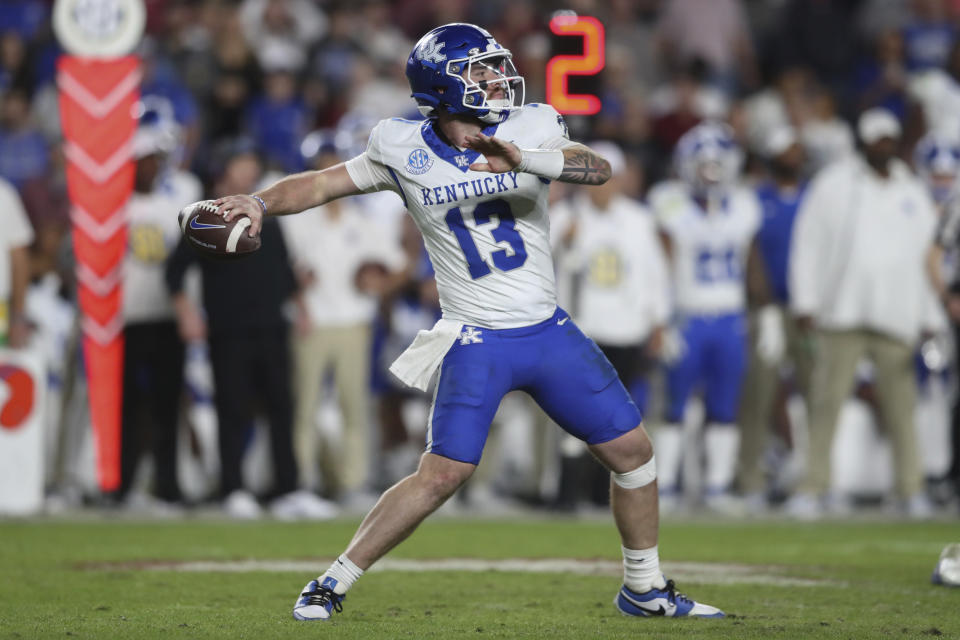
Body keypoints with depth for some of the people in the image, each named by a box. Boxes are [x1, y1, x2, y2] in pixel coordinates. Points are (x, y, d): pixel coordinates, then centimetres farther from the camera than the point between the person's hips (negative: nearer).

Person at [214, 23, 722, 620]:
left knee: (632, 450, 5)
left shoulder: (527, 130, -5)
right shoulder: (405, 151, -5)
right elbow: (320, 185, 1)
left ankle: (645, 588, 24)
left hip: (550, 332, 3)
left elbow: (599, 168, -22)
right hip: (476, 342, -3)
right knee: (441, 475, -13)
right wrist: (259, 202, -18)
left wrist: (522, 159, -39)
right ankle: (332, 585, -1)